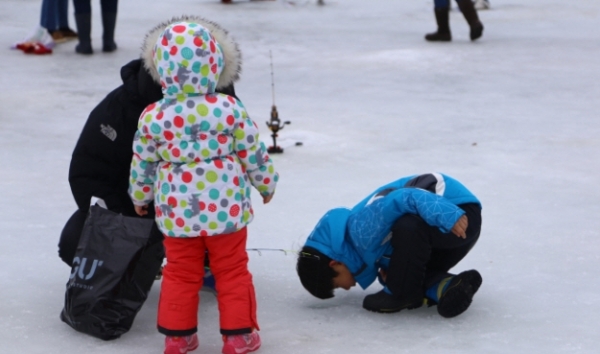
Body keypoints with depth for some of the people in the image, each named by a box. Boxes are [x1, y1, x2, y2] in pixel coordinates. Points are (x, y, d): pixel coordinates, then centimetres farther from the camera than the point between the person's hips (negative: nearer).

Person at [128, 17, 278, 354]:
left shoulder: (152, 117, -8)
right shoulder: (230, 109, -12)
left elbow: (142, 167, 3)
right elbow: (254, 155, -3)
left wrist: (140, 199, 21)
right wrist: (267, 184, 15)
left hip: (176, 211, 1)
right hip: (226, 208, -1)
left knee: (180, 272, 15)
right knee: (232, 270, 12)